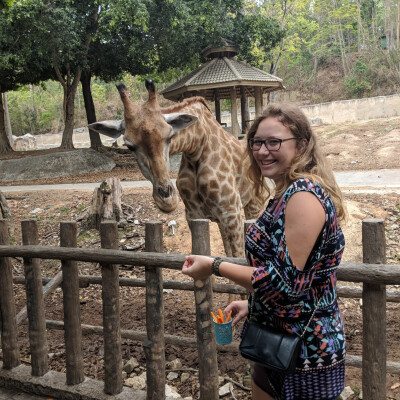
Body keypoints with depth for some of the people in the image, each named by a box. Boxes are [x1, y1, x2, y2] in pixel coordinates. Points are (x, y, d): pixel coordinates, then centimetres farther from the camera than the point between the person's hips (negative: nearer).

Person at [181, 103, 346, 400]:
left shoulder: (304, 195, -23)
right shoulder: (285, 194, 7)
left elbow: (288, 283, -26)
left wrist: (215, 267, -18)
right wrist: (253, 304, 11)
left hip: (305, 355, -9)